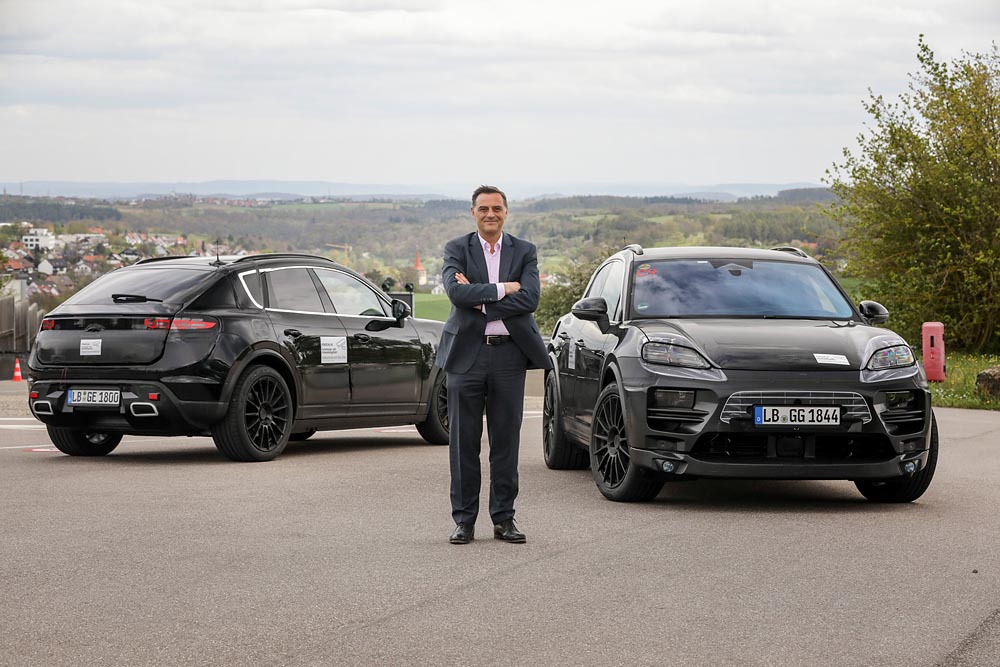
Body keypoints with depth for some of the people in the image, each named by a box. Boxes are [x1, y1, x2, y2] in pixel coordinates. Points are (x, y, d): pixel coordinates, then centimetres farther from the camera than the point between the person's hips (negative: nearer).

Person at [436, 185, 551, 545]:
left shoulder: (524, 252, 7)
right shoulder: (456, 249, 3)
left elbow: (529, 299, -9)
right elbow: (456, 291, -15)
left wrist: (480, 301, -13)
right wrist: (502, 289, -14)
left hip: (509, 355, 1)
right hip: (467, 355, -1)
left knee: (506, 441, 5)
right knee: (464, 442, 2)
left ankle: (503, 518, 12)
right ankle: (464, 520, 8)